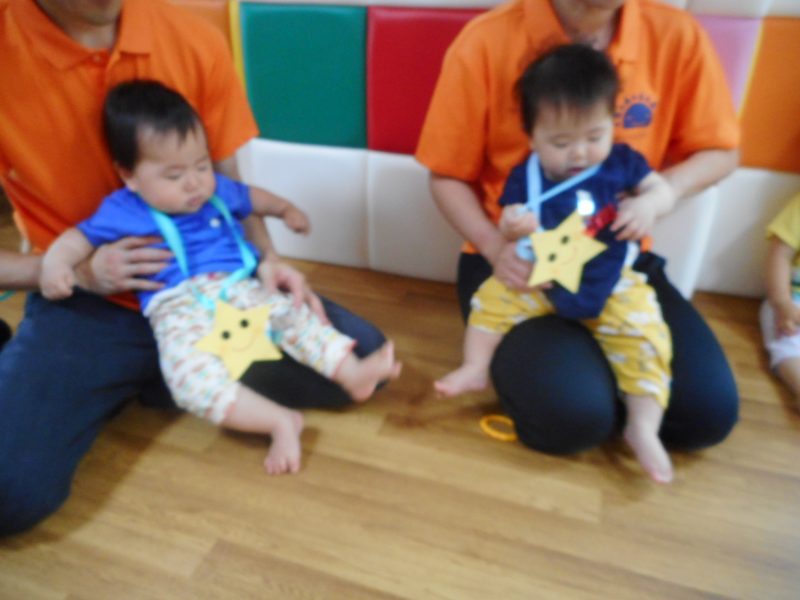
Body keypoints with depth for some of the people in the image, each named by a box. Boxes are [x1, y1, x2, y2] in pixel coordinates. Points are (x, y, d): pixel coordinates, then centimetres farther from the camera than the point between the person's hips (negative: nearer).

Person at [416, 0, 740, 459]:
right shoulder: (485, 43, -14)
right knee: (572, 416, -24)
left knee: (709, 412, -9)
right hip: (521, 262, -3)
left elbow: (721, 152, 7)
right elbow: (448, 177, -4)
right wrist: (495, 247, -23)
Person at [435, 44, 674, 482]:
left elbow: (663, 189, 5)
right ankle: (476, 369, 2)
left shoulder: (621, 162, -3)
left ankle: (643, 427, -13)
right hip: (541, 280, 2)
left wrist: (648, 205, -19)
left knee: (644, 332, -20)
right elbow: (508, 223, -4)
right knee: (491, 298, -13)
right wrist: (512, 226, -30)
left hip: (613, 285, -1)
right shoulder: (526, 176, -5)